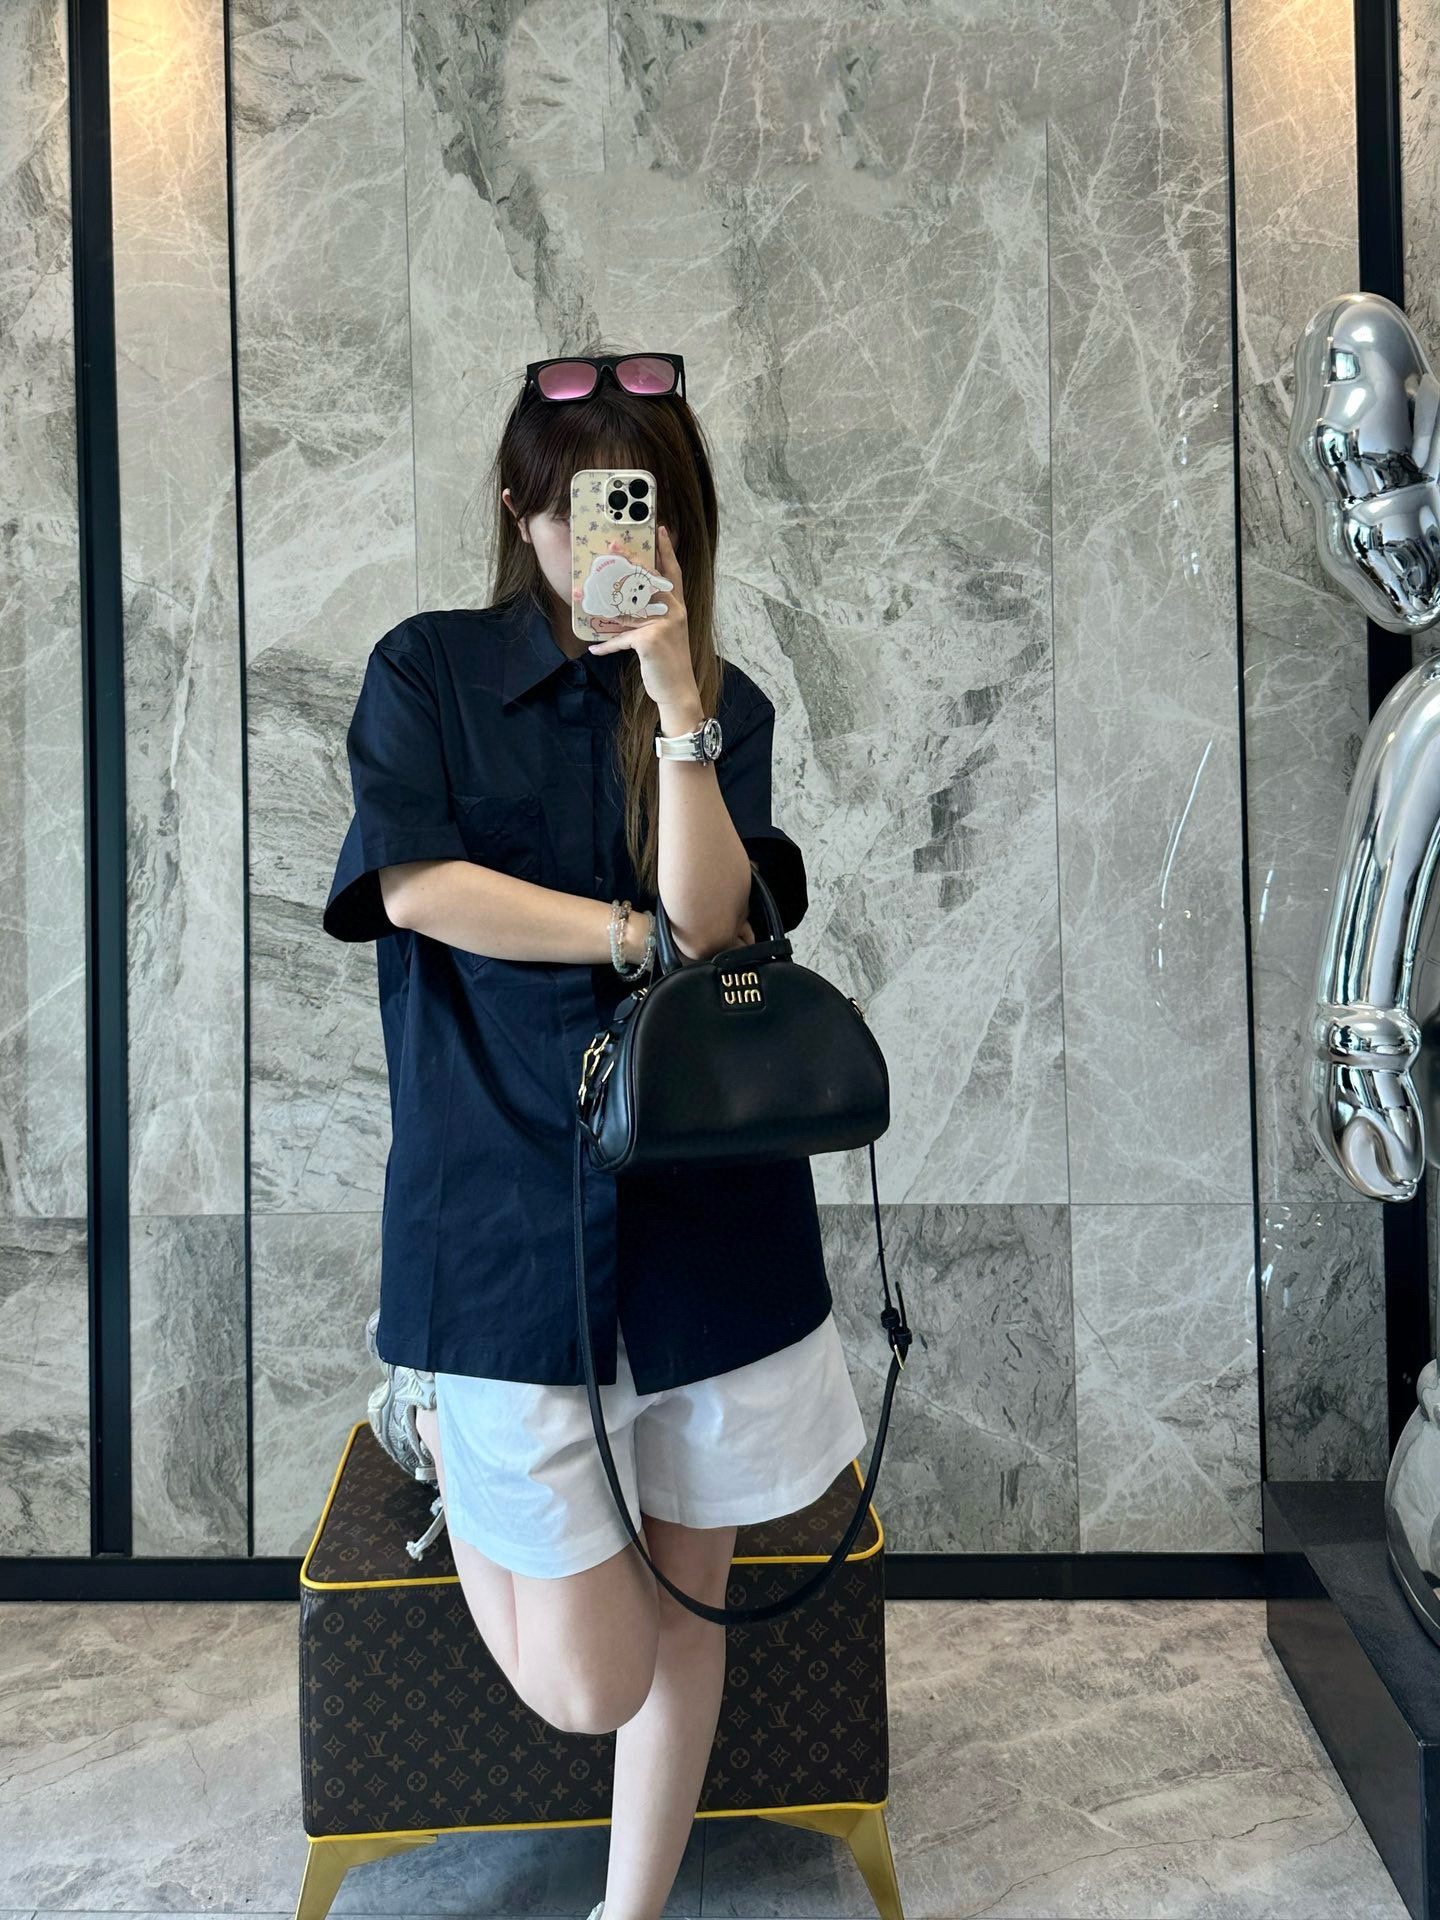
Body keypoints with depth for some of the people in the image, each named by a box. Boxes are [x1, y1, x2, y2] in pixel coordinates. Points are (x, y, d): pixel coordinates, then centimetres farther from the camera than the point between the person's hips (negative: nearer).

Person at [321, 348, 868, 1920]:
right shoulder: (425, 670, 3)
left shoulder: (725, 705, 7)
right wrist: (638, 935, -6)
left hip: (704, 1198, 3)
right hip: (507, 1211, -2)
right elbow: (419, 884, -11)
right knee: (587, 1685, 3)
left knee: (686, 1609, 14)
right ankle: (437, 1425, 31)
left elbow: (707, 917, -9)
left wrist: (676, 695, -16)